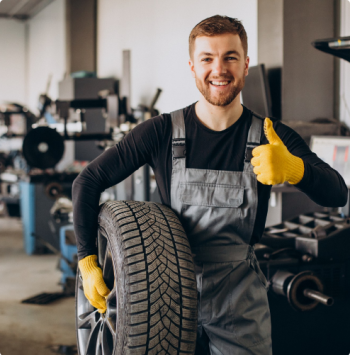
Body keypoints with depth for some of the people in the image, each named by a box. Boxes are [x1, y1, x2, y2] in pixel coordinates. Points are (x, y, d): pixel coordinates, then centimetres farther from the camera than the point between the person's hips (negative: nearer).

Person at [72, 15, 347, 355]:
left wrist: (294, 169, -40)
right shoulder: (162, 132, -7)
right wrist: (87, 261, -8)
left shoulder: (271, 138, -6)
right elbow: (88, 181, -2)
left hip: (240, 305, 0)